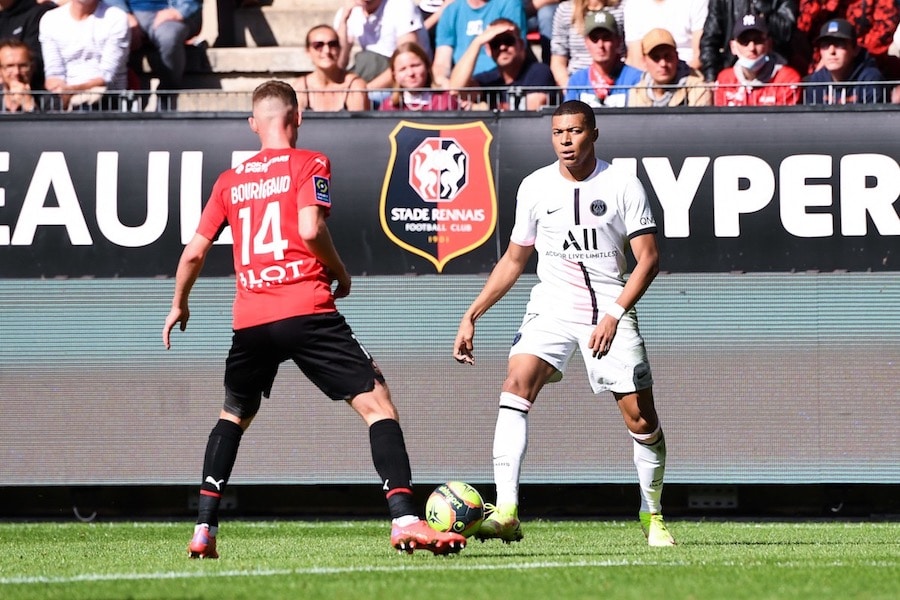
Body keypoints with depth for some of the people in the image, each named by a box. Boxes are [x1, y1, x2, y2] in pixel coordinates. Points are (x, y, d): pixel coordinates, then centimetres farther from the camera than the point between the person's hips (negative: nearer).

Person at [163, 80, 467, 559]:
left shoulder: (230, 181, 16)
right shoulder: (309, 164, 3)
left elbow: (194, 252, 17)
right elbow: (310, 229, -13)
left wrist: (179, 305, 33)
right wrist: (340, 274, 4)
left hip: (250, 321, 5)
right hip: (307, 312, -4)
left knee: (233, 416, 25)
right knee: (376, 402, -3)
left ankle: (204, 529, 15)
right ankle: (404, 519, -20)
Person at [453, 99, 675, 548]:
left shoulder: (622, 185, -3)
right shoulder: (534, 187, 5)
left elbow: (648, 258, -5)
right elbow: (514, 260, 14)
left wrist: (614, 314, -18)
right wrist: (471, 315, 6)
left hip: (611, 312, -1)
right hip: (551, 306, 1)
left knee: (641, 418, -4)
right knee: (516, 386, -24)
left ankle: (652, 515, 22)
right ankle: (506, 513, -31)